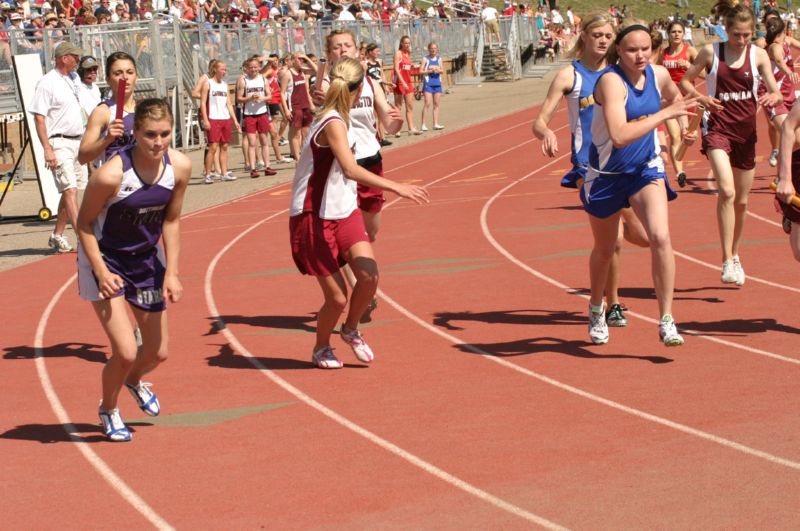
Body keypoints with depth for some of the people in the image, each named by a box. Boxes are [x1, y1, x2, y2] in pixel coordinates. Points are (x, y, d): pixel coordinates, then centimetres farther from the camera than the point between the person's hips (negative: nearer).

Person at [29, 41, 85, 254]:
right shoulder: (47, 83, -11)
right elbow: (39, 117, -14)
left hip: (78, 141, 8)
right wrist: (47, 149, -20)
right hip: (60, 142, -8)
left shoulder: (74, 78, 12)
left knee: (69, 190, 11)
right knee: (70, 190, -13)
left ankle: (57, 236, 20)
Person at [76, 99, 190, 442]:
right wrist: (102, 272, -24)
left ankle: (134, 380, 49)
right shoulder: (112, 174, -31)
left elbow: (171, 221, -2)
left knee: (158, 352, 12)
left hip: (147, 259, 5)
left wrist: (171, 274, -6)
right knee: (125, 352, -13)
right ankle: (108, 410, 19)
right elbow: (84, 223, -17)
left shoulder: (180, 167, -16)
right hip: (105, 260, -5)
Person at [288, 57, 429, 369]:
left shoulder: (339, 119, 10)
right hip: (316, 219, -8)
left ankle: (351, 330, 14)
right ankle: (321, 349, 24)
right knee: (337, 297, -4)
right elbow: (350, 169, -33)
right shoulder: (333, 124, -19)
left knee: (369, 274, -12)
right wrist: (396, 187, -36)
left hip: (344, 212, 8)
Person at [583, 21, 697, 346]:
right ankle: (596, 310, 44)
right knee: (604, 249, 16)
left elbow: (674, 97, 20)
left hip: (646, 169, 3)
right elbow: (619, 136, -39)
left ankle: (666, 321, -12)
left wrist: (684, 127, 6)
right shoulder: (611, 81, -26)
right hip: (606, 174, -3)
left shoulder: (658, 75, -7)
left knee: (660, 237, -19)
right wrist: (665, 114, -36)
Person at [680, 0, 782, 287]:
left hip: (746, 131, 3)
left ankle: (735, 255, 35)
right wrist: (701, 97, -14)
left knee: (741, 201, 13)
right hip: (718, 128, -3)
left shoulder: (758, 55, 0)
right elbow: (685, 81, 5)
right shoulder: (711, 52, -3)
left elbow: (775, 92, 1)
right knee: (726, 190, -23)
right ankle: (727, 261, -20)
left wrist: (773, 98, -23)